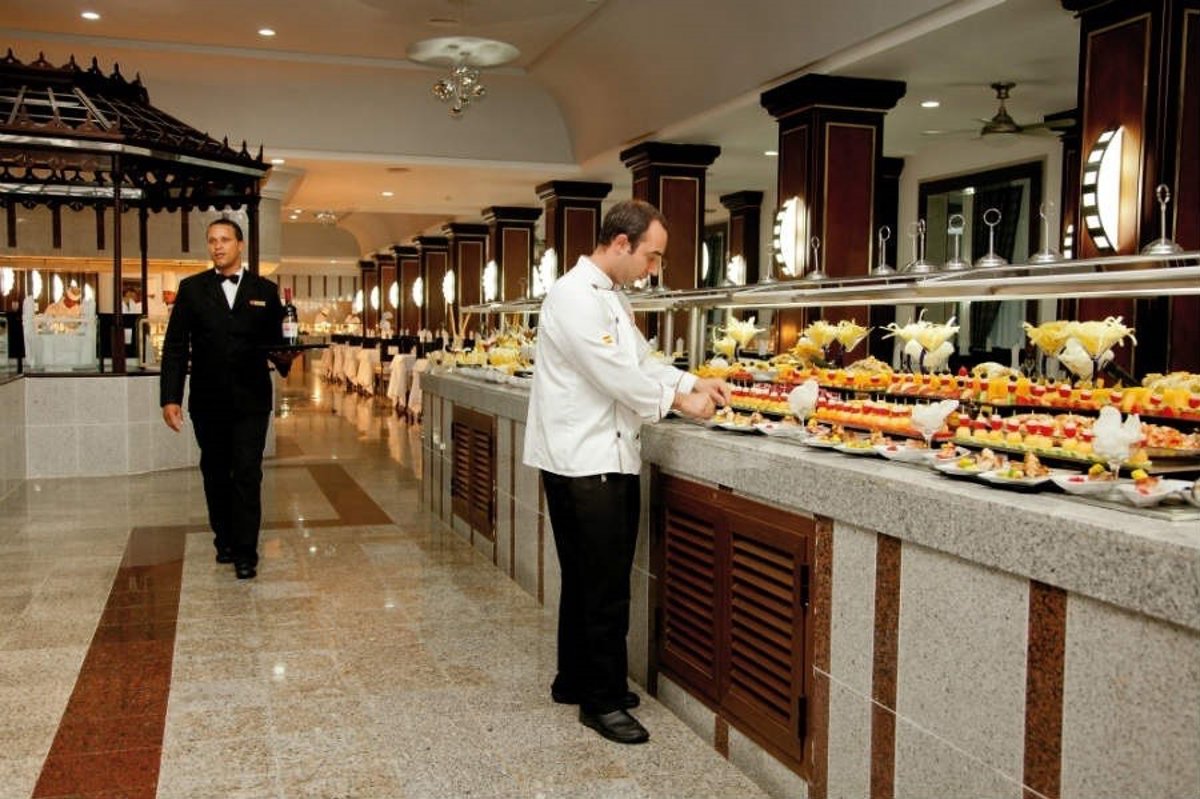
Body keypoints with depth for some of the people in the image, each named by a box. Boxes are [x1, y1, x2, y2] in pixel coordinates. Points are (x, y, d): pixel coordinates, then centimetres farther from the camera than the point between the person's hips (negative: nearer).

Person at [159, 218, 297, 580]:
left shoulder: (265, 290, 6)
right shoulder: (192, 288, 5)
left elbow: (277, 341, 8)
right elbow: (175, 346, 2)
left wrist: (283, 357, -17)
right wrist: (170, 397, -5)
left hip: (251, 400, -1)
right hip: (207, 401, 1)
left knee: (247, 475, -4)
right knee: (215, 475, 11)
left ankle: (245, 551, 2)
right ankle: (224, 540, 26)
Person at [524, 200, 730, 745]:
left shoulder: (612, 296, 15)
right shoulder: (574, 296, -17)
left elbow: (639, 361, 20)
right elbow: (614, 375, -21)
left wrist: (695, 383, 8)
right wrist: (680, 402, -11)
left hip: (609, 458, 10)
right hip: (583, 463, -10)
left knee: (587, 580, 18)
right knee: (605, 587, -3)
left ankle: (575, 681, 31)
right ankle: (602, 700, 10)